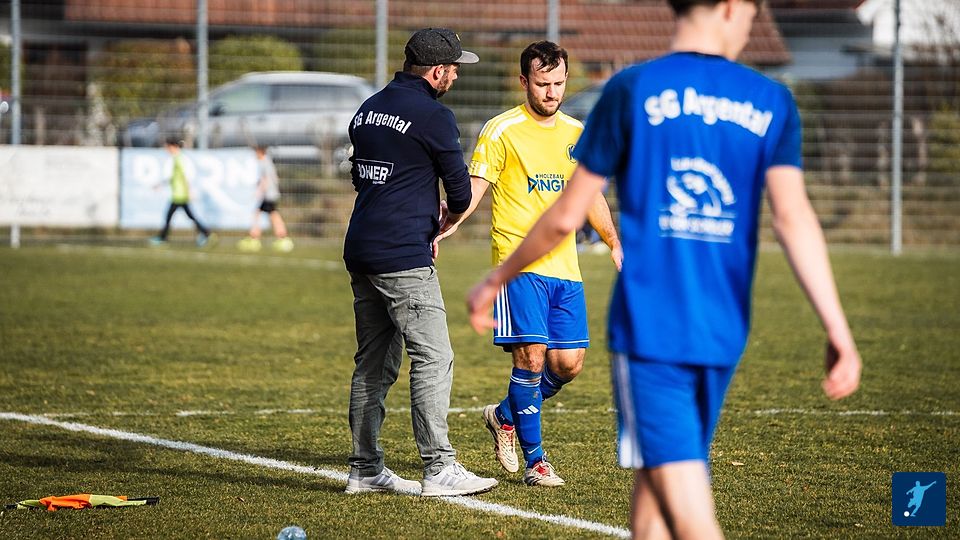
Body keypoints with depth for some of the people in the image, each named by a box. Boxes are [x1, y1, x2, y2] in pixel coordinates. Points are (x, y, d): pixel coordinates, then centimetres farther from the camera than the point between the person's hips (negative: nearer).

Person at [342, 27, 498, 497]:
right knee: (434, 359, -7)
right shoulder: (432, 116, -10)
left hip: (360, 253, 9)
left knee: (373, 363, 13)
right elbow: (461, 193, -3)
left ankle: (365, 469, 15)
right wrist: (442, 222, 19)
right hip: (403, 257, -9)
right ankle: (439, 469, -11)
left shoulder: (368, 109, 14)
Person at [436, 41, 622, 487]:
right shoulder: (502, 131, -3)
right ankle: (534, 460, -2)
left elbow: (591, 196, 25)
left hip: (564, 266, 6)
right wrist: (450, 221, -24)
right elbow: (475, 187, -8)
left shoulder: (576, 133, 14)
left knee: (568, 363, 2)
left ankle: (506, 416, 27)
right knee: (531, 356, -13)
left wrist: (615, 244, 29)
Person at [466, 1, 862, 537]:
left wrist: (495, 281, 16)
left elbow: (565, 217, 1)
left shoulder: (632, 90, -2)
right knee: (653, 490, 19)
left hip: (648, 329, -3)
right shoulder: (771, 102, 4)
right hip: (723, 333, 4)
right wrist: (839, 331, -9)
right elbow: (793, 217, -7)